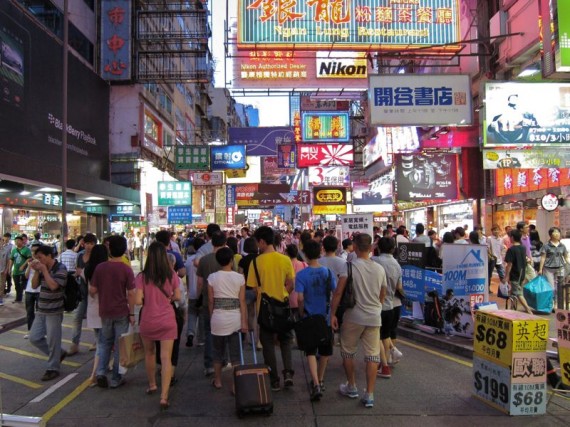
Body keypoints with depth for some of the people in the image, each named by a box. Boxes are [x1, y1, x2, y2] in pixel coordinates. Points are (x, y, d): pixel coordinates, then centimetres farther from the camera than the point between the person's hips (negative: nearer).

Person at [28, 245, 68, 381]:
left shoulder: (60, 268, -14)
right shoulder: (42, 268, 7)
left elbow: (53, 286, -25)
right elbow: (34, 285, 7)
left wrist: (44, 270, -20)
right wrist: (37, 271, -7)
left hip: (54, 312, -8)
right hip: (41, 311, 8)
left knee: (52, 341, 0)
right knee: (34, 338, 11)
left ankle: (53, 368, 15)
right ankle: (59, 353, 28)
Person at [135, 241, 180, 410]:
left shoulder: (142, 276, -10)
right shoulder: (171, 274, -6)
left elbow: (138, 301, -12)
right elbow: (177, 297, -1)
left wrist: (148, 299, 9)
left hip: (148, 320, 0)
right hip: (167, 320, 0)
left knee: (149, 353, 23)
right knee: (166, 358, 0)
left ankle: (152, 385, 38)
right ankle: (164, 396, -6)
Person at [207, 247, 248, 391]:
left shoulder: (212, 277, -3)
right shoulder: (239, 278, -4)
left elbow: (210, 301, 0)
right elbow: (242, 301, -5)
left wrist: (211, 317, 12)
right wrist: (244, 321, -1)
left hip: (218, 317, 1)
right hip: (235, 318, -1)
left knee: (218, 351, 17)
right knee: (235, 353, 8)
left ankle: (217, 381, 30)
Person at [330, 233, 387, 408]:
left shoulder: (350, 266, -11)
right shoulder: (379, 269, 3)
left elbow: (338, 292, -14)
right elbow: (383, 295, 14)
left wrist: (333, 314, -6)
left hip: (354, 316, -3)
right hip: (374, 317, 3)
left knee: (347, 351, 16)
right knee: (372, 355, 7)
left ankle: (351, 387, 28)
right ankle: (369, 395, 7)